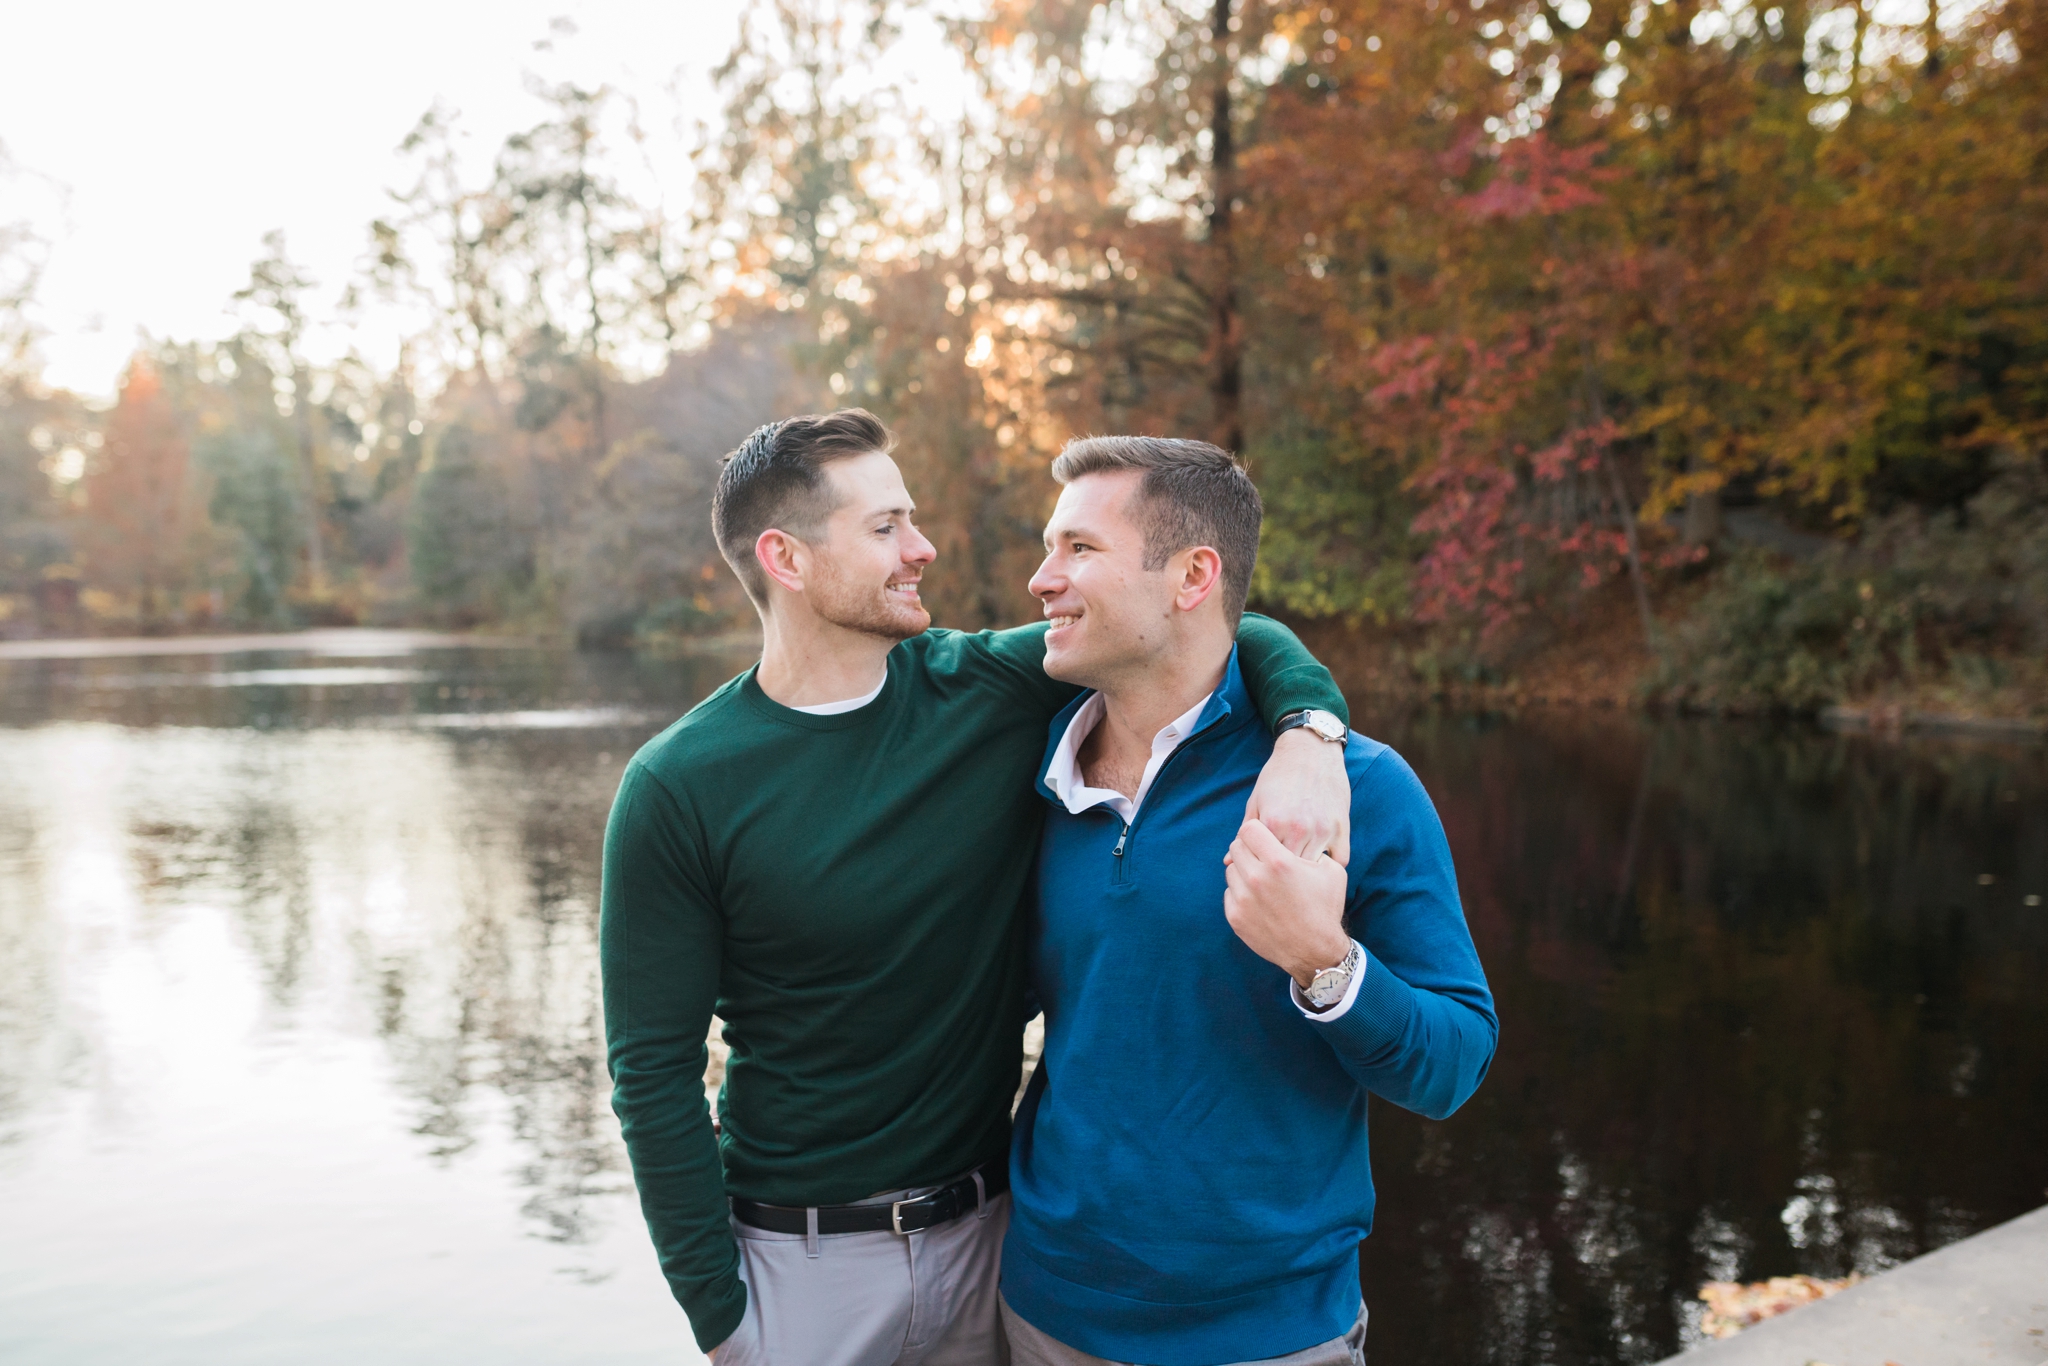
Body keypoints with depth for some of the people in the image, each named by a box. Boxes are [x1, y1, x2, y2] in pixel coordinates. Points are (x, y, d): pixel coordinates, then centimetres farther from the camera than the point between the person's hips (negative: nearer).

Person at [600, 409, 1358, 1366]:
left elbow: (1238, 634, -3)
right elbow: (655, 1072, -10)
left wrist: (1308, 734, -23)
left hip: (987, 1232, 3)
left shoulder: (991, 686, -7)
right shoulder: (678, 787, -14)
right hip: (802, 1253, -3)